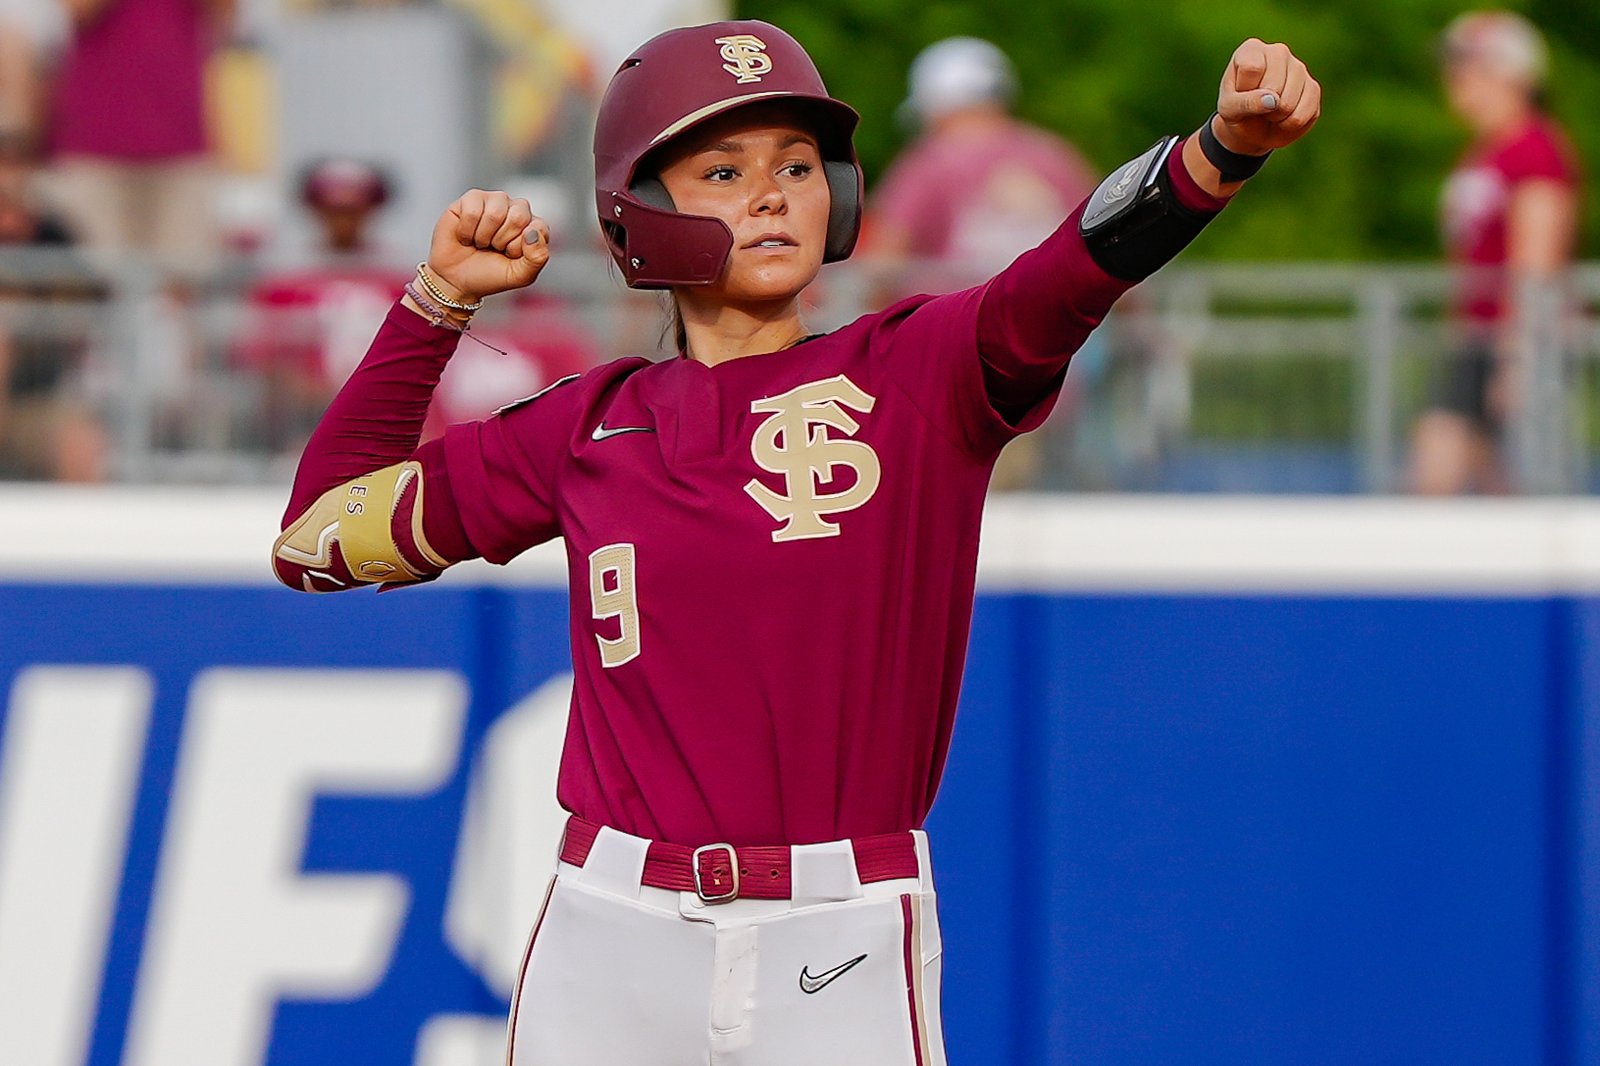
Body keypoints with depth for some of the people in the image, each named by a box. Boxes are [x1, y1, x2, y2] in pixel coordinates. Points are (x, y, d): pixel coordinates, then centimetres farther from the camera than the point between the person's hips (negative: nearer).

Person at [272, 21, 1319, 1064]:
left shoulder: (921, 378, 2)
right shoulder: (589, 431, 9)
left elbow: (1083, 265, -17)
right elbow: (317, 537, 16)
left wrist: (1224, 148, -36)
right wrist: (441, 300, 13)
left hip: (846, 959, -2)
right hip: (613, 945, 2)